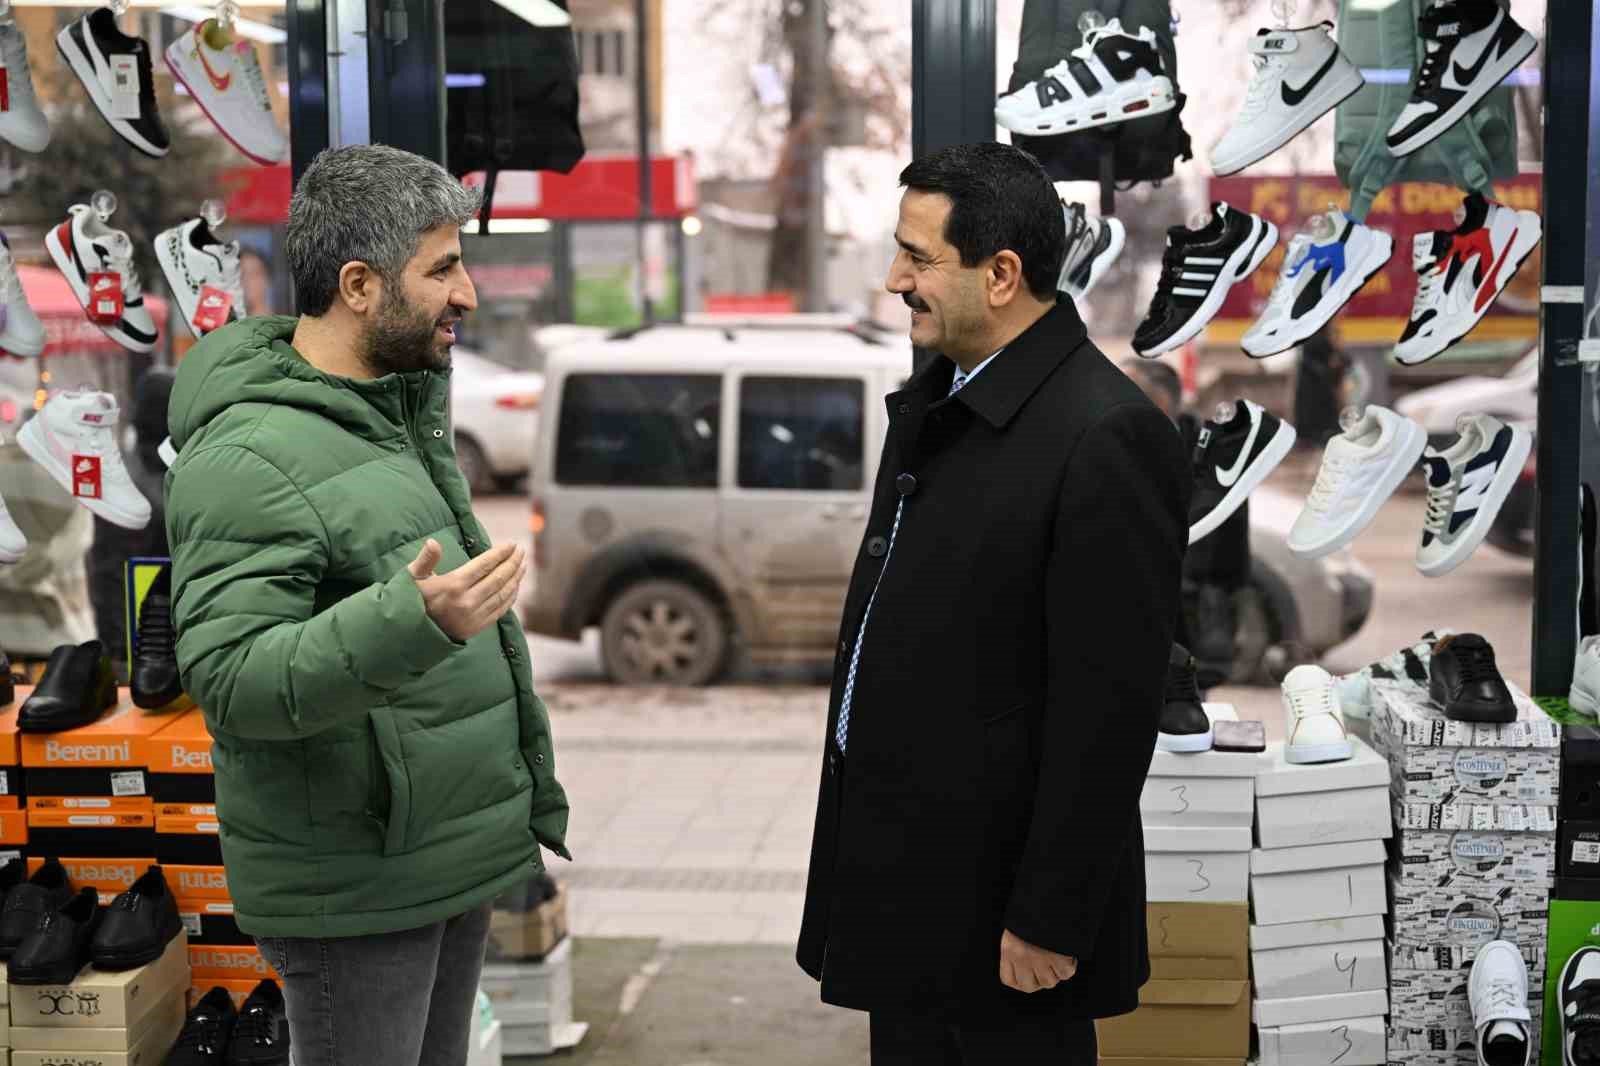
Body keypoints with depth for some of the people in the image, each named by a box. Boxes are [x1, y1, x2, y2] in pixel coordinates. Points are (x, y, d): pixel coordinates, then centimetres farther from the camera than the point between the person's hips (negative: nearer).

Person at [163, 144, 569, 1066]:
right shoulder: (249, 456, -19)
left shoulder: (404, 410, 11)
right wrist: (414, 622, -41)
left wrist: (532, 800, 22)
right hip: (354, 886, -9)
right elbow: (231, 679, -28)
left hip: (457, 851, 9)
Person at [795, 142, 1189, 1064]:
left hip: (998, 890, -8)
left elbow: (1110, 707, -21)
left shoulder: (1107, 438, -20)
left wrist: (1050, 920, -18)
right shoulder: (932, 401, 8)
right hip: (899, 872, 8)